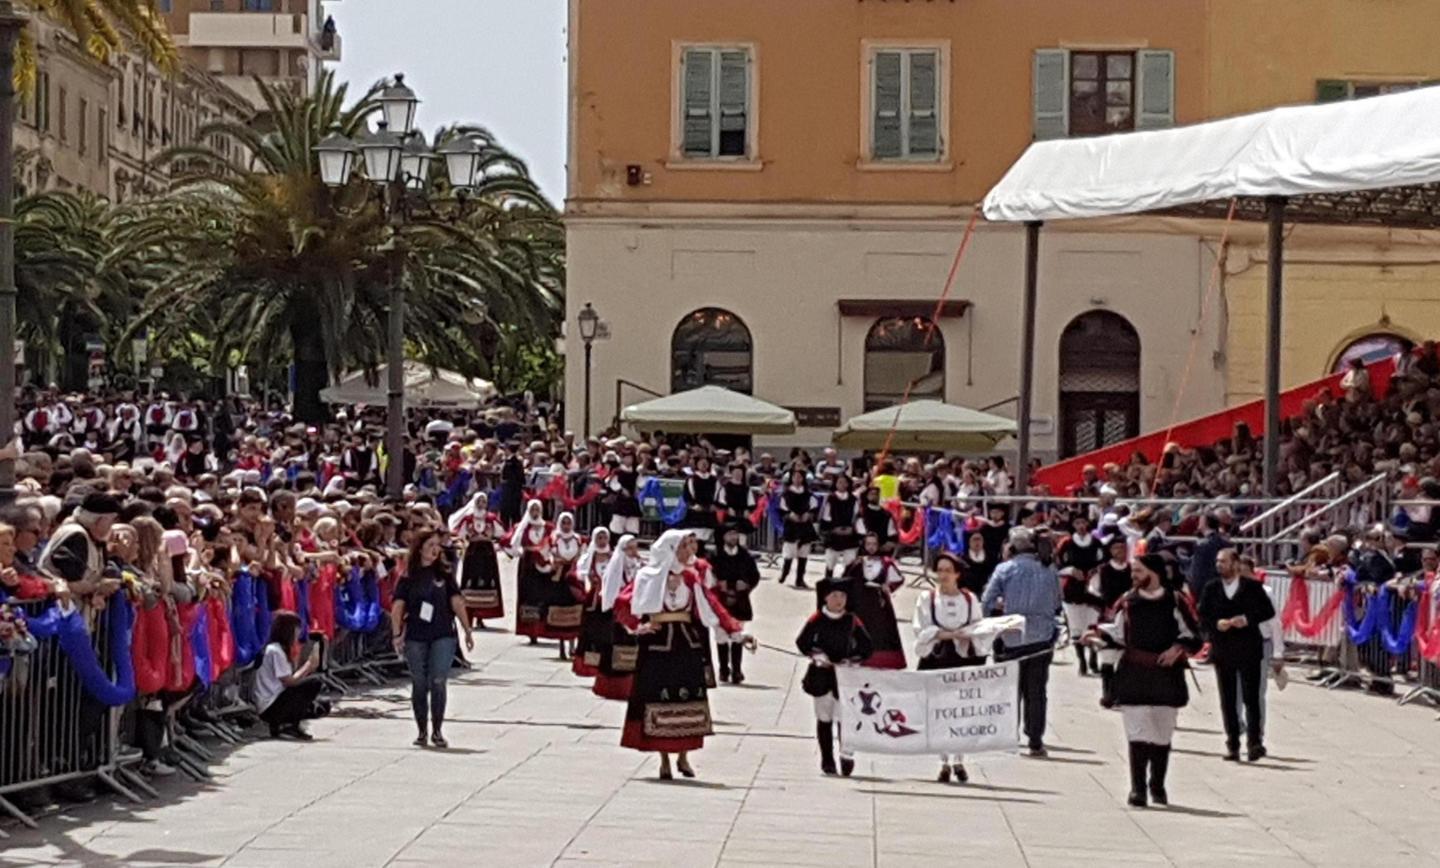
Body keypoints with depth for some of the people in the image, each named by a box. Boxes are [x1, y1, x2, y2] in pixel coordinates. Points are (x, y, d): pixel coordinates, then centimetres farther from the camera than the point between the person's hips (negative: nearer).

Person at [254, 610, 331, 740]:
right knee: (313, 683, -19)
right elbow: (290, 681, -18)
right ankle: (292, 726, -10)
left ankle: (280, 725, 8)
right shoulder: (274, 651, -15)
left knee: (322, 707, 12)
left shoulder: (282, 649, 15)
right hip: (270, 708, -10)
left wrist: (310, 666, 1)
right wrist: (309, 664, -10)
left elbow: (291, 679, 10)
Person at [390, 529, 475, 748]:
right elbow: (397, 607, 2)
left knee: (437, 682, -7)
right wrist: (397, 635, -6)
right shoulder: (409, 577, 4)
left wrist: (467, 631, 2)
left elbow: (457, 602, 5)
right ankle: (421, 731, 14)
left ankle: (437, 731, 2)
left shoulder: (445, 575, 7)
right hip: (415, 637, 0)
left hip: (443, 636, 0)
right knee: (419, 684, 4)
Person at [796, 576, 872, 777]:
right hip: (822, 675, 0)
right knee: (824, 718, 7)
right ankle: (827, 761, 14)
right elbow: (801, 642, -2)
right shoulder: (817, 620, -2)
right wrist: (815, 654, -16)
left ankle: (846, 755, -10)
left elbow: (866, 646, 5)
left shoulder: (852, 621, 1)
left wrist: (851, 659, -9)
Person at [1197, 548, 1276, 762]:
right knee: (1227, 701, 4)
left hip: (1249, 650, -3)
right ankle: (1232, 745, 9)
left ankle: (1254, 742, -5)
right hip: (1222, 652, 3)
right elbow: (1202, 617, 6)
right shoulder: (1211, 589, 8)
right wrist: (1216, 624, -14)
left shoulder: (1252, 587, 2)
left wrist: (1248, 619, -14)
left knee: (1251, 698, -6)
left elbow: (1269, 611, 0)